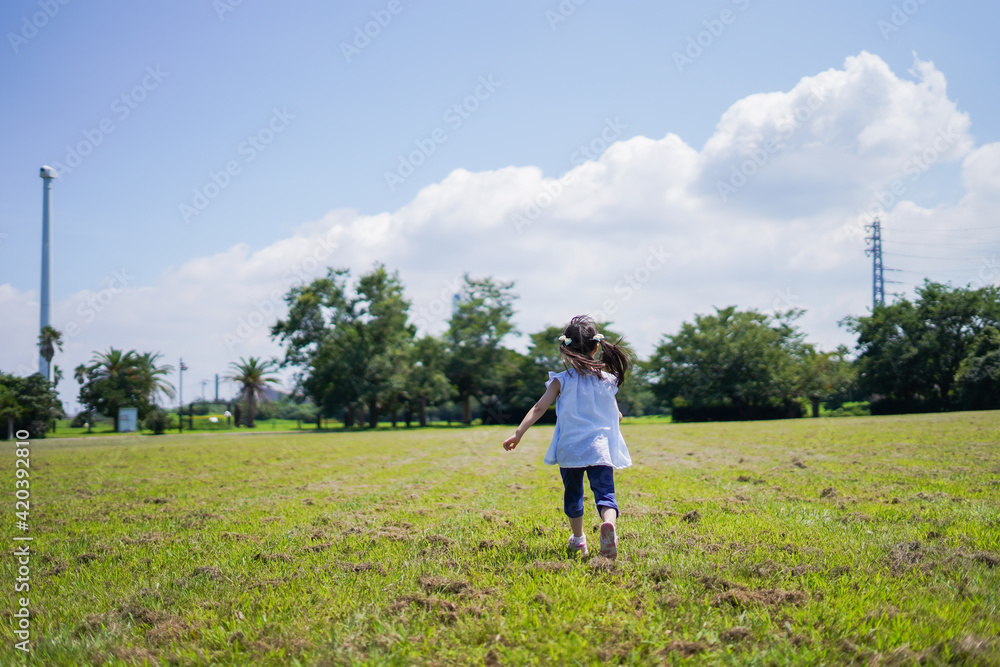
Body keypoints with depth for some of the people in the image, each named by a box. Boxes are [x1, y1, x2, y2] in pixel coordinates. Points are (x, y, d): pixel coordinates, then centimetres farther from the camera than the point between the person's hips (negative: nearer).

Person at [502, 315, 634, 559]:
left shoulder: (562, 381, -1)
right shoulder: (608, 381, 5)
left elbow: (539, 408, -7)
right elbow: (617, 416, 13)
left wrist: (518, 433, -7)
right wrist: (615, 416, 37)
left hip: (569, 449, 0)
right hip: (600, 449, 0)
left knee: (572, 493, 19)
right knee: (605, 493, -8)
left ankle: (578, 538, 32)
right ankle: (608, 523, -40)